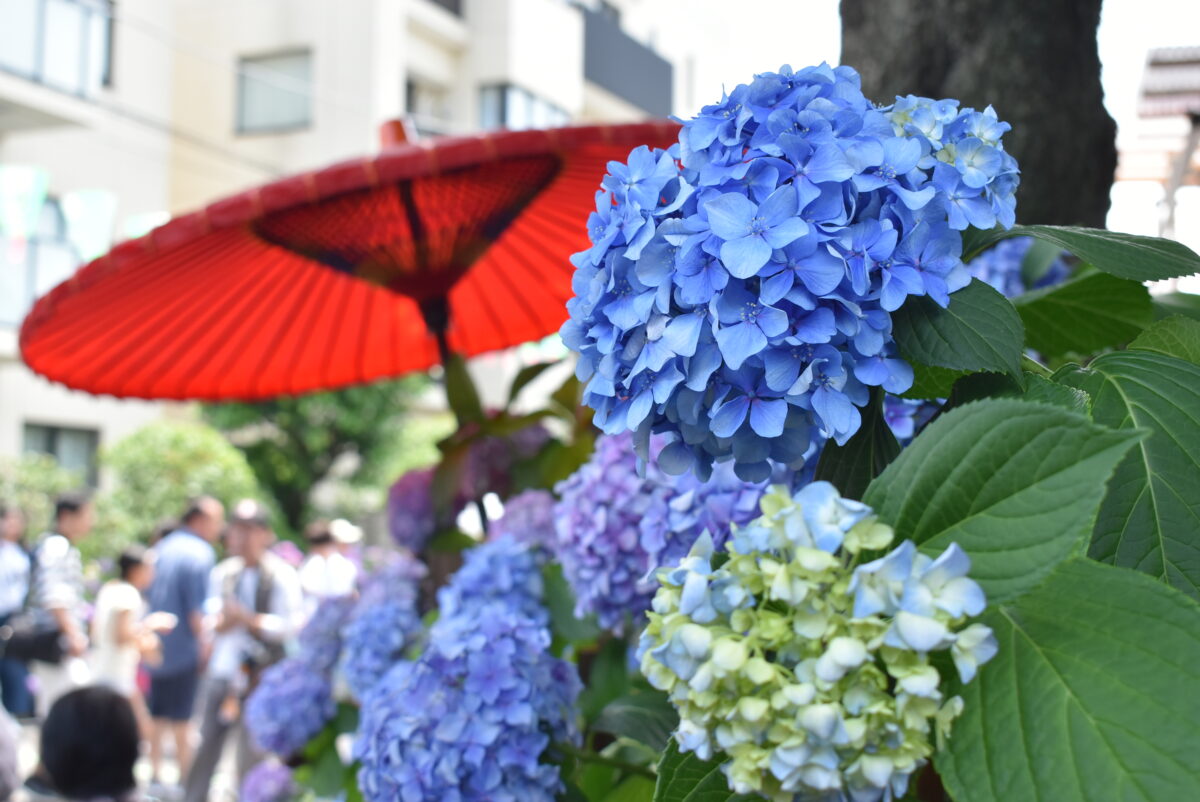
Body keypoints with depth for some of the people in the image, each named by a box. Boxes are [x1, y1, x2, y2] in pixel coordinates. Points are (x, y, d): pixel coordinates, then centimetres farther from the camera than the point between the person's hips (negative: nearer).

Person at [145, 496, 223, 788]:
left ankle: (155, 773, 18)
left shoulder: (163, 547, 12)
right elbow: (196, 607, -18)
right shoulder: (200, 553, -14)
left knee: (157, 714, 13)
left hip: (157, 643, 7)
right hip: (183, 647, -7)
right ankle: (185, 779, 3)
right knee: (181, 718, -2)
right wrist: (204, 641, -12)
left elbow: (149, 594, 17)